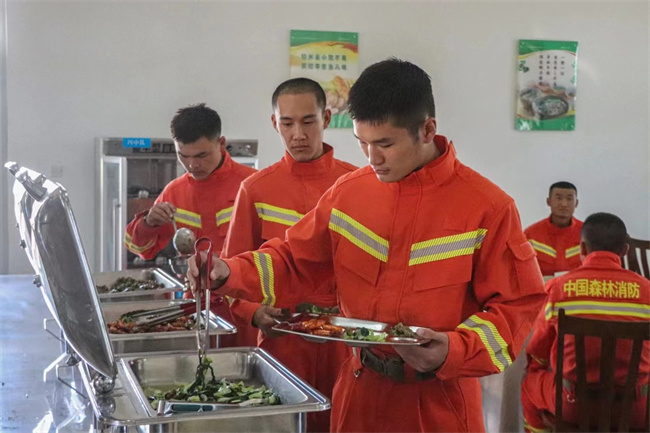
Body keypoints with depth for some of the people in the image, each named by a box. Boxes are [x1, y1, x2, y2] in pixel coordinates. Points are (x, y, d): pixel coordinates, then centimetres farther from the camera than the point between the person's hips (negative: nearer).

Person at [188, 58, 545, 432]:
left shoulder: (487, 208, -12)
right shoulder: (348, 193, -1)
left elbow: (518, 305, -9)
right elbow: (295, 260, 8)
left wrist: (455, 352, -23)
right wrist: (228, 273, -7)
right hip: (360, 392, 4)